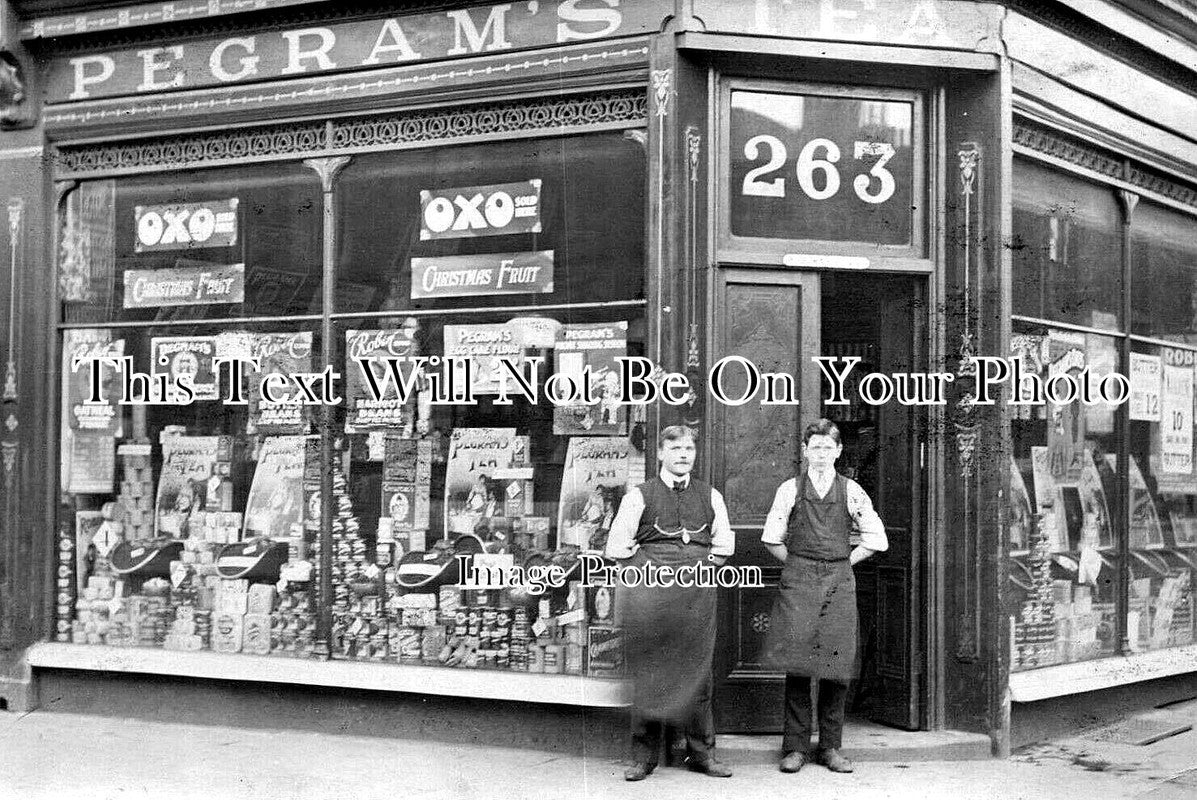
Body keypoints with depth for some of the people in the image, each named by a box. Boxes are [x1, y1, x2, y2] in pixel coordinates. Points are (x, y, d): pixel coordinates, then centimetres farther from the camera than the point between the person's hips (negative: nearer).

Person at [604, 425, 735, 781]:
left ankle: (701, 752, 9)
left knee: (696, 672, 2)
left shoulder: (710, 496, 14)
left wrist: (706, 564, 7)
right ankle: (643, 755, 4)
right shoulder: (639, 496, 5)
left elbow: (724, 543, 19)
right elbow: (617, 546, 5)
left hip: (698, 590, 2)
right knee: (648, 674, -2)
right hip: (650, 591, -2)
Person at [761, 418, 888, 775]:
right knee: (797, 664, -4)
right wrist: (797, 566, 6)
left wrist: (842, 563, 7)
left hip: (839, 583, 1)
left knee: (836, 666, 0)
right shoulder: (790, 490, 5)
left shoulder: (851, 492, 7)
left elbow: (876, 540, 10)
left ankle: (830, 747, 10)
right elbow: (772, 538, 8)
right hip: (797, 583, -1)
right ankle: (796, 747, 2)